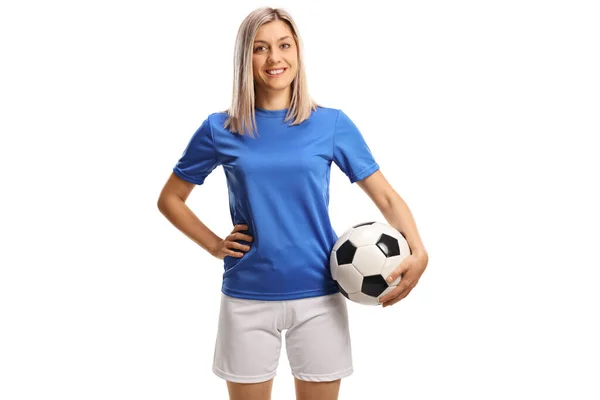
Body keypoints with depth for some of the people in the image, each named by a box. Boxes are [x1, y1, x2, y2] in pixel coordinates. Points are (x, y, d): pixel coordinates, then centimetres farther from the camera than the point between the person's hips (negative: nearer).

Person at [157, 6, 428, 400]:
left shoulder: (332, 124, -1)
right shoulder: (220, 129, 0)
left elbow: (386, 196, -1)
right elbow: (170, 199, 10)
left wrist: (418, 252, -17)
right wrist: (215, 245, -2)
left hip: (319, 297, 0)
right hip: (246, 299, 0)